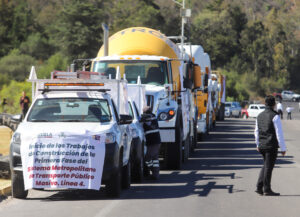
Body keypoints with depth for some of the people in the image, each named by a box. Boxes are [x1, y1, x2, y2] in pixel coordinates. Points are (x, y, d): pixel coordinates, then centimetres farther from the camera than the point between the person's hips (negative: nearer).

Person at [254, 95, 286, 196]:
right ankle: (267, 190, 6)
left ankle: (259, 187, 12)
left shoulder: (260, 116, 9)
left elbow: (256, 132, 18)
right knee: (268, 167, 0)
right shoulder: (275, 116, -12)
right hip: (272, 146, -6)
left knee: (266, 165, 18)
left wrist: (258, 145, 29)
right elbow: (279, 134, -14)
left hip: (262, 146, 7)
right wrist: (283, 148, -10)